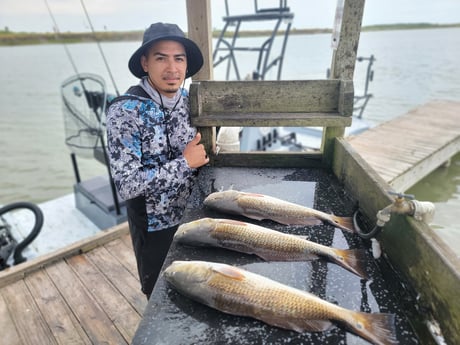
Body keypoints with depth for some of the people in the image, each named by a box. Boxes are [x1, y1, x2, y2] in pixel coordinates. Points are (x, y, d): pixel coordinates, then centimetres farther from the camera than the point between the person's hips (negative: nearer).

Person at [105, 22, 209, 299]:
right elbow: (127, 186, -25)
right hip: (155, 228, -4)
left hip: (195, 218, 4)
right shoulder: (125, 110, -21)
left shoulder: (192, 101, -6)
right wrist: (185, 163, -25)